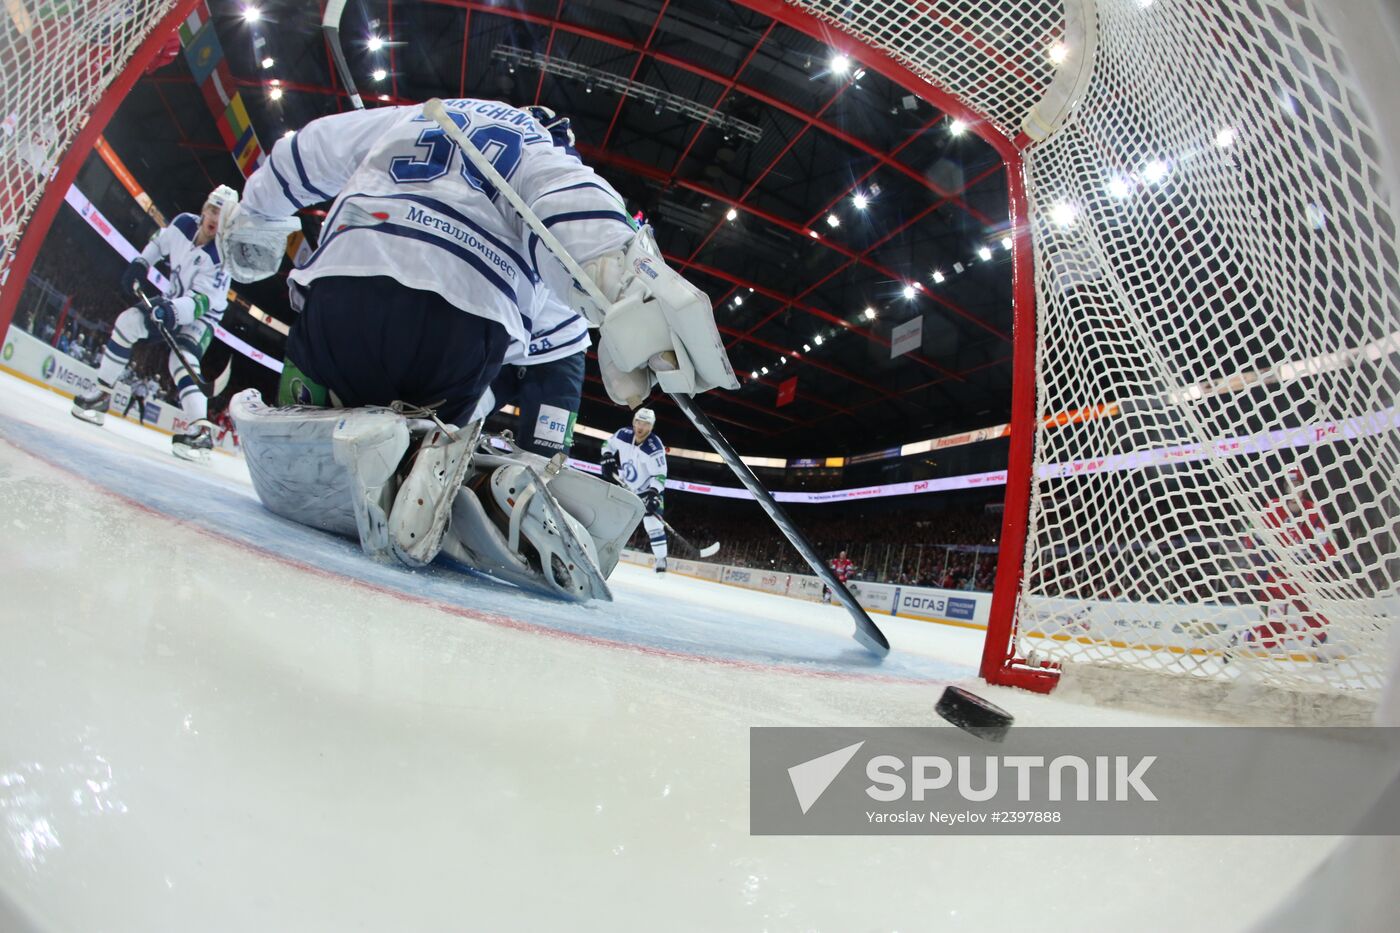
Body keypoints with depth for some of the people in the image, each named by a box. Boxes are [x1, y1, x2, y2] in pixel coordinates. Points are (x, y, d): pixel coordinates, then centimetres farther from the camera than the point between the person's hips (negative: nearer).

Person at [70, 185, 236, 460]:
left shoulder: (221, 256, -25)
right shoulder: (184, 223, -8)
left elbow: (203, 300, -31)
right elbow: (159, 242, 16)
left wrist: (175, 311, -46)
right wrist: (140, 264, 5)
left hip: (201, 315, -7)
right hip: (174, 301, 7)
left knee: (182, 359, -27)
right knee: (128, 321, -7)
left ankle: (202, 432, -38)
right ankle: (101, 395, 7)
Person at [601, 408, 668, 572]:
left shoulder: (655, 447, -28)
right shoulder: (623, 435, -15)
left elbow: (659, 475, -25)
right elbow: (608, 444, 7)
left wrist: (653, 493, -36)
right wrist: (607, 459, -10)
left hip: (648, 489, -5)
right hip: (625, 486, 5)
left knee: (653, 521, -15)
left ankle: (661, 558, -6)